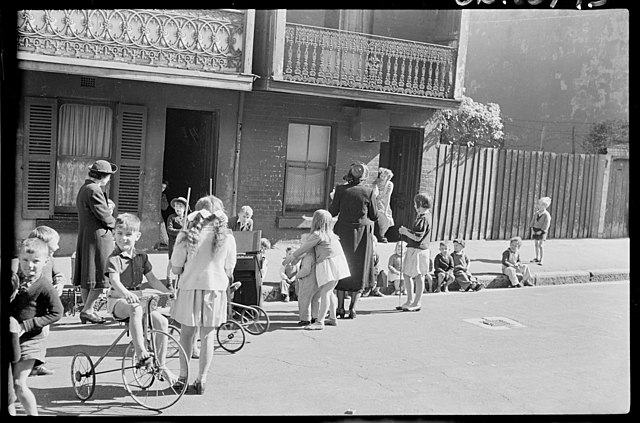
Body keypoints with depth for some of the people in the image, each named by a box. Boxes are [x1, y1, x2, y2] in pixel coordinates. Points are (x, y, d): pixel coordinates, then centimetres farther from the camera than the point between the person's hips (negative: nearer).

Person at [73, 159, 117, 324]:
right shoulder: (94, 190, -16)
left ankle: (86, 309, 19)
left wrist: (107, 206, 5)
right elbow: (104, 216, -17)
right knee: (100, 276, -3)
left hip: (83, 236, 10)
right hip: (98, 237, -10)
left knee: (86, 276, 12)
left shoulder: (83, 189, 15)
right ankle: (87, 310, -1)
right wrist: (115, 223, 2)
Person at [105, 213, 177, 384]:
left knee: (162, 321, -15)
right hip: (118, 300, -5)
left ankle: (161, 365, -4)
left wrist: (168, 291, 2)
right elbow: (115, 280, -25)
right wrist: (126, 293, -45)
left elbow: (152, 280, 15)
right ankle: (141, 353, -39)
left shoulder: (141, 257, 10)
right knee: (136, 309, -40)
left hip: (138, 298, 6)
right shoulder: (114, 258, -8)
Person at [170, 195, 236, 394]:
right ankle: (201, 380, 14)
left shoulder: (186, 236, -7)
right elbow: (229, 271, 2)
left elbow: (175, 269, -4)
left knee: (186, 333, 17)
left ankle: (183, 376, 22)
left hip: (190, 288, 0)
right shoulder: (227, 238, -4)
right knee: (208, 336, 11)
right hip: (215, 288, 0)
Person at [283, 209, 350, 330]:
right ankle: (332, 318, 25)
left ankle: (319, 322, -16)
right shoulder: (328, 233, 19)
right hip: (337, 263, 10)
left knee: (324, 292, -12)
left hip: (329, 265, -10)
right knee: (329, 291, 17)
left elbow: (304, 247, -5)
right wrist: (297, 258, 30)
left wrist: (291, 257, 5)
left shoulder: (317, 234, -10)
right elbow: (308, 247, 26)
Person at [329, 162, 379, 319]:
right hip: (362, 233, -1)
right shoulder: (368, 192, -9)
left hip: (343, 232, 1)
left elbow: (332, 212, -3)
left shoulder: (341, 190, -8)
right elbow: (374, 216, -3)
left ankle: (340, 307, 14)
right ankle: (353, 308, 9)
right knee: (359, 271, 10)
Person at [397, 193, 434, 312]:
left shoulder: (424, 218, -18)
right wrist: (406, 230, 7)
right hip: (413, 249, 10)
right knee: (407, 275, 14)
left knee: (418, 276, 0)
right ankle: (410, 301, 23)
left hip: (418, 250, -10)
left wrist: (405, 232, -10)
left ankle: (417, 303, 9)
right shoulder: (421, 216, 14)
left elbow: (417, 237, -21)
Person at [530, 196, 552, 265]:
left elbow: (546, 225, -16)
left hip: (542, 231, -7)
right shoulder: (536, 213, 4)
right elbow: (533, 221, 9)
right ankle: (537, 258, 29)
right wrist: (532, 229, 0)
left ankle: (541, 260, -6)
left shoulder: (546, 215, -14)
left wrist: (541, 231, -18)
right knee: (536, 244, 15)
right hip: (535, 230, 7)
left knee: (541, 245, -9)